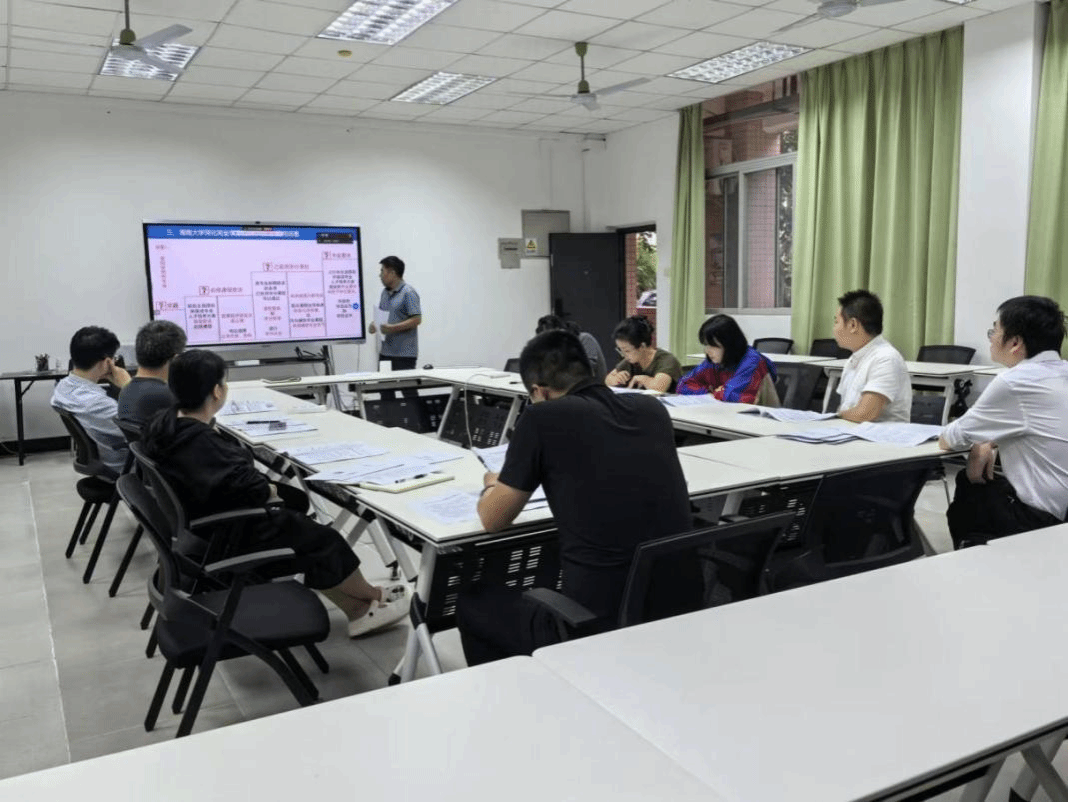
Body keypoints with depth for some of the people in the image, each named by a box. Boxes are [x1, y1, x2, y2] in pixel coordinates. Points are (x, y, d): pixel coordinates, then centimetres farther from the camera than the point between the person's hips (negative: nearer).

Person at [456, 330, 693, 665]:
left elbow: (492, 520, 3)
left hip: (597, 629, -6)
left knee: (472, 601, 23)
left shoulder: (542, 417, -9)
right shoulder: (651, 408, 5)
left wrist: (492, 487, 24)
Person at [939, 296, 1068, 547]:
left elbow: (948, 440, -8)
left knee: (960, 508, 18)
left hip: (1043, 521, -7)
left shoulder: (1014, 382, -20)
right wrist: (987, 444, 5)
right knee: (968, 480, 23)